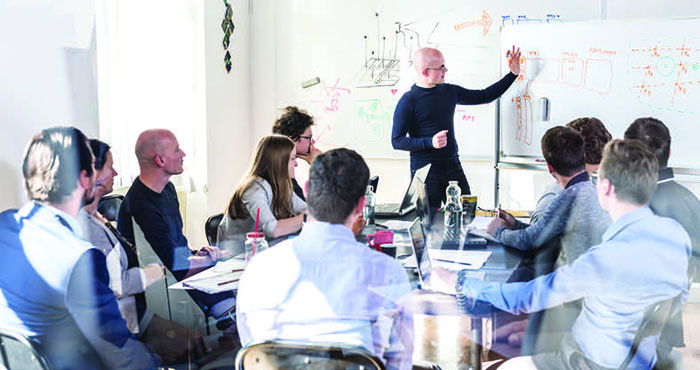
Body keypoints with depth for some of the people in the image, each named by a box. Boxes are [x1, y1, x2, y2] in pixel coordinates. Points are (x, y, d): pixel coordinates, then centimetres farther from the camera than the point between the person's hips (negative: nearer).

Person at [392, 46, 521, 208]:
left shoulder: (449, 91, 12)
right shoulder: (408, 101, -8)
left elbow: (485, 96, 22)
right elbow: (397, 141, -10)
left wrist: (513, 74, 18)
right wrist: (430, 142, -22)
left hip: (453, 168, 6)